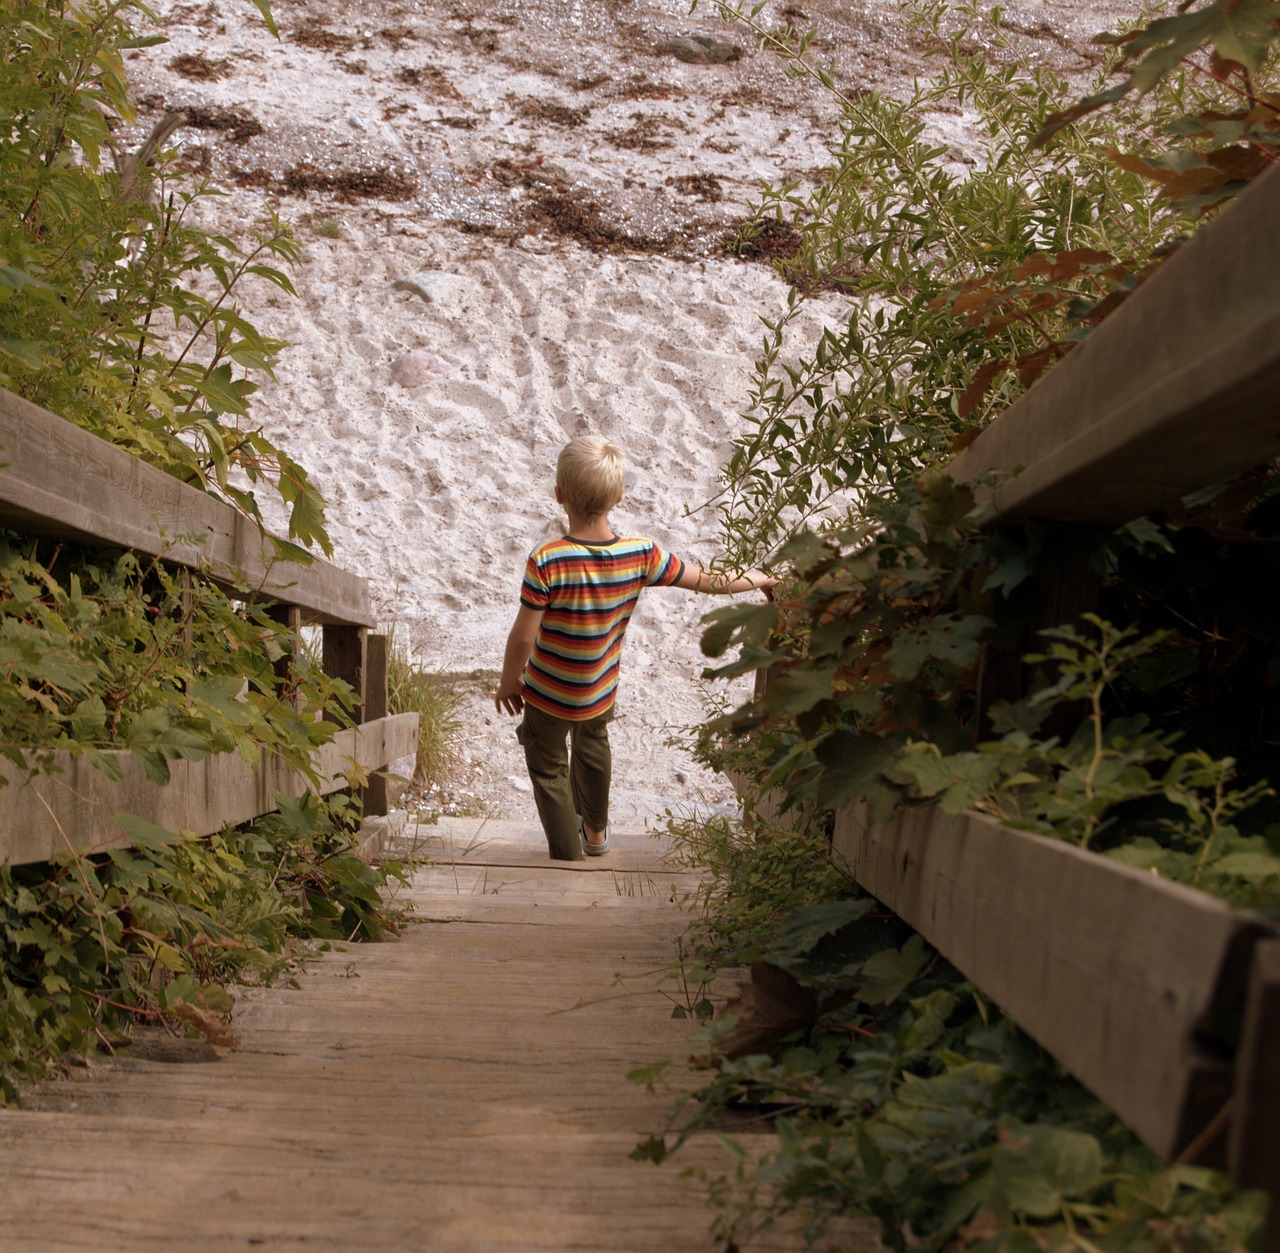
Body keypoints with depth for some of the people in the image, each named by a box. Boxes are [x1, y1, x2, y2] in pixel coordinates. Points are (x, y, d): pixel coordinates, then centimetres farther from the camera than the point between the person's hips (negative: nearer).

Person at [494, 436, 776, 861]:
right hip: (601, 691, 5)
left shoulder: (546, 562, -31)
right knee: (593, 747, 33)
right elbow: (709, 580, -8)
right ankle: (595, 830, 54)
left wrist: (508, 682, -5)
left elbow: (523, 638, -25)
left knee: (549, 771, 19)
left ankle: (569, 858, 30)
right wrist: (760, 579, 10)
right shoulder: (640, 555, -20)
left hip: (547, 695, -4)